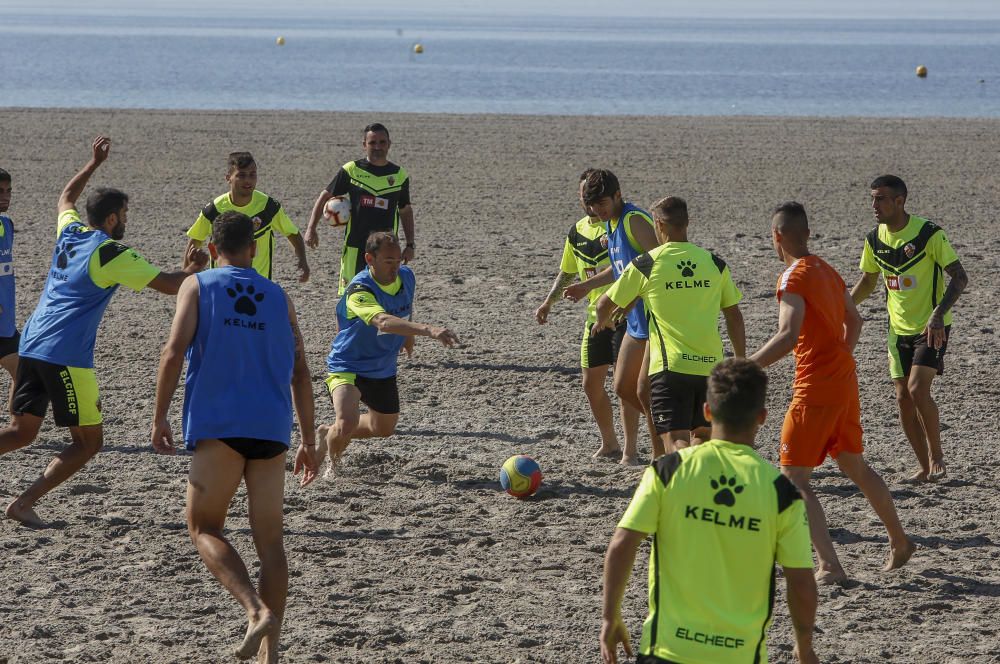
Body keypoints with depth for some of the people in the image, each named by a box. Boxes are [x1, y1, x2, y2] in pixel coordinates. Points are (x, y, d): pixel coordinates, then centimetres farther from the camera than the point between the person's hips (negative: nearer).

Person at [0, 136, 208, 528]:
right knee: (89, 441, 2)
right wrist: (192, 271, 13)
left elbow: (66, 198, 37)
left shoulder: (70, 231, 12)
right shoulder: (111, 254, -8)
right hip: (66, 356, -8)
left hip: (32, 346, 8)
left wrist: (94, 163, 42)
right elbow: (168, 285, -7)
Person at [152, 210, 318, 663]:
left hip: (219, 426, -3)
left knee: (204, 528, 5)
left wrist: (160, 418, -1)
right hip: (272, 431, 3)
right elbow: (300, 373, 13)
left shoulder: (197, 287, 6)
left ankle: (256, 610, -18)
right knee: (270, 541, 8)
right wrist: (308, 441, 18)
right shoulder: (278, 297, 15)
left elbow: (174, 352, -8)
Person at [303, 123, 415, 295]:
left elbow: (405, 211, 19)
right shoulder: (351, 170, 1)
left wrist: (410, 244, 12)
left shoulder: (399, 175, 7)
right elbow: (325, 197, 7)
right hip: (355, 247, -1)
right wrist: (311, 229, -3)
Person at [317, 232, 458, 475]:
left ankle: (329, 435, 49)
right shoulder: (359, 290, -34)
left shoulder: (406, 277, -9)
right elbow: (384, 322, -52)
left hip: (384, 370, 7)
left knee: (384, 429, 22)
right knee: (347, 423, -28)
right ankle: (332, 461, 8)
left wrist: (408, 335, 28)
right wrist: (428, 330, -64)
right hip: (347, 366, -7)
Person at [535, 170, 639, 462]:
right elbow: (567, 272, 23)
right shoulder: (577, 232, 11)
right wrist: (549, 302, 13)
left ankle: (630, 449, 1)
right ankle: (609, 443, 25)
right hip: (595, 316, 7)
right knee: (591, 384, 9)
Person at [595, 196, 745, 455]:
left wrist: (601, 323, 35)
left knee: (676, 442, -9)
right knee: (702, 436, 20)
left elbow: (606, 304, 12)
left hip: (671, 367, -4)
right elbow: (734, 317, 13)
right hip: (711, 365, 4)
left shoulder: (645, 265, -1)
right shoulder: (715, 263, 8)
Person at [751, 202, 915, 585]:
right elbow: (854, 321, 24)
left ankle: (830, 567, -16)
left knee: (793, 478, -6)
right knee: (855, 467, 24)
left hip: (816, 390, -9)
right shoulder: (827, 271, 12)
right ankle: (900, 543, 36)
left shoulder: (793, 278, -15)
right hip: (845, 384, 9)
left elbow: (787, 337, -27)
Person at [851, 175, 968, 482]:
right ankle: (925, 467, 16)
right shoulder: (875, 239, 1)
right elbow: (867, 281, 17)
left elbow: (959, 277, -17)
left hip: (931, 329, -6)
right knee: (903, 398, 4)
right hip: (899, 330, 6)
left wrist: (938, 314, -30)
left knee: (918, 390, -20)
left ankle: (936, 455, -1)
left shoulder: (929, 234, -17)